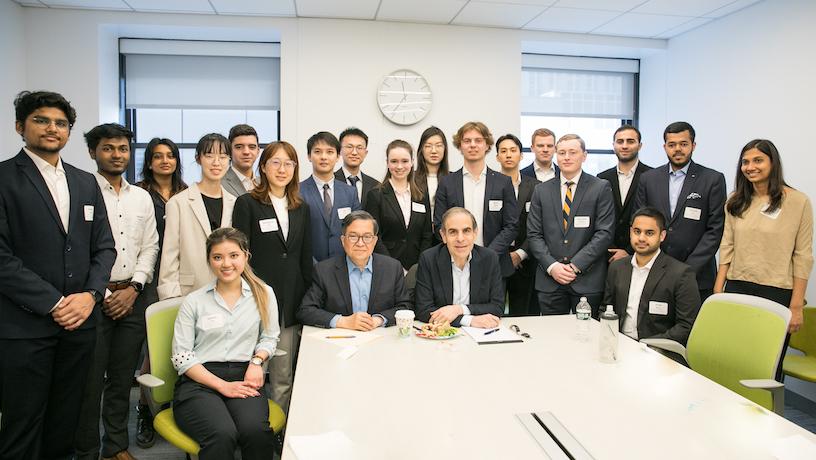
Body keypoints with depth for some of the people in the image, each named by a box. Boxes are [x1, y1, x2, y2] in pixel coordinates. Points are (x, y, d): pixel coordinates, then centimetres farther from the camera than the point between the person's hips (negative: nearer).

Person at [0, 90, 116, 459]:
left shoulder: (86, 183, 12)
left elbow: (104, 247, 10)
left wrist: (90, 295, -5)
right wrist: (53, 303, -14)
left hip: (80, 320, 5)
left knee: (65, 423, 15)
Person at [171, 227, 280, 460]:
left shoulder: (264, 294, 10)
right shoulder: (194, 301, 6)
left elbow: (269, 337, 18)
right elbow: (181, 357, 2)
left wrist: (257, 360, -4)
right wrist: (223, 386, -9)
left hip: (244, 378, 1)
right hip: (199, 382, -1)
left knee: (256, 431, -31)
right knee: (222, 435, -32)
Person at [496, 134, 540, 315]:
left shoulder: (535, 187, 5)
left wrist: (520, 254, -8)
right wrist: (502, 256, -7)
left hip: (524, 262, 1)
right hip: (492, 261, -1)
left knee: (524, 313, 6)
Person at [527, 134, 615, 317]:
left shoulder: (601, 188, 1)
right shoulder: (542, 190, 9)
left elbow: (604, 233, -6)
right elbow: (533, 234, 5)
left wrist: (575, 265, -13)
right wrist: (552, 266, -8)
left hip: (587, 280, -2)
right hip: (549, 280, 2)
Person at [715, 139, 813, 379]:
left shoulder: (798, 201, -3)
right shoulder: (736, 201, 8)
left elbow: (803, 256, -4)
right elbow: (727, 247, 9)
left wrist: (796, 306, -6)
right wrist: (718, 291, 3)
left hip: (777, 293, -3)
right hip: (737, 288, 3)